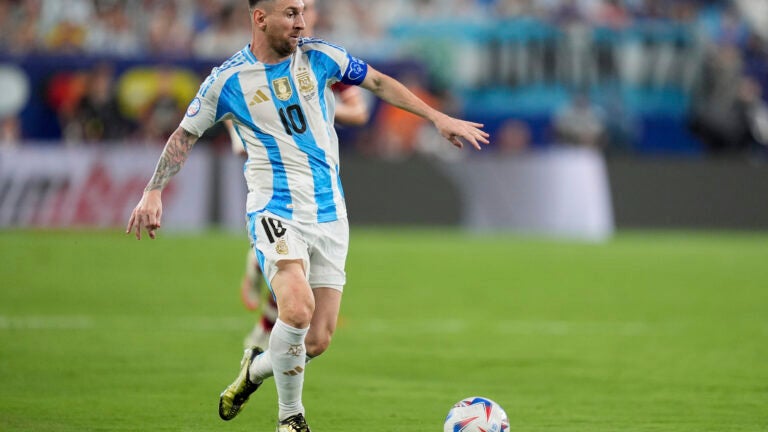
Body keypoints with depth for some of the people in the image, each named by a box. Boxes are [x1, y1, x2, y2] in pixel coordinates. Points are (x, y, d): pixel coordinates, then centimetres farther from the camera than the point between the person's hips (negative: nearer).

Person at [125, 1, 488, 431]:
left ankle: (256, 368, 33)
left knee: (317, 342, -1)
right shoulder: (228, 80, -3)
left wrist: (439, 117, 13)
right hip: (276, 211, -4)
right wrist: (153, 193, 1)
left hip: (330, 215, 4)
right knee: (297, 307, -29)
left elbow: (379, 83, 16)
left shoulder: (320, 57, 4)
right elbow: (185, 136, 9)